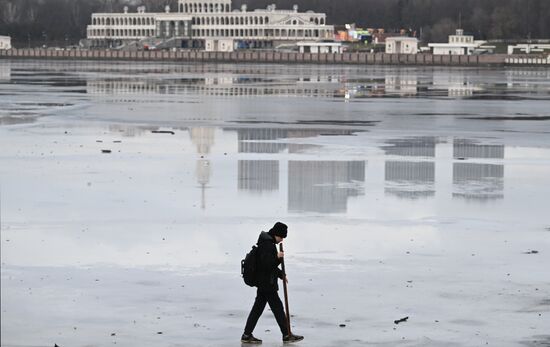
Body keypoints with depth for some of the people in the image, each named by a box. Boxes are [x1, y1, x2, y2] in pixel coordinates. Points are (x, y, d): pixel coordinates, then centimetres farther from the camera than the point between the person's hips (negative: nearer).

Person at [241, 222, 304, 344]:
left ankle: (247, 335, 11)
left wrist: (280, 274, 23)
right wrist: (278, 257, -18)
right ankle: (287, 335, 6)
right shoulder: (267, 244, -18)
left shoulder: (268, 243, 16)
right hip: (267, 283, -10)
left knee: (258, 308, 11)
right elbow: (266, 263, -27)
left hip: (264, 282, 10)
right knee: (277, 307, -2)